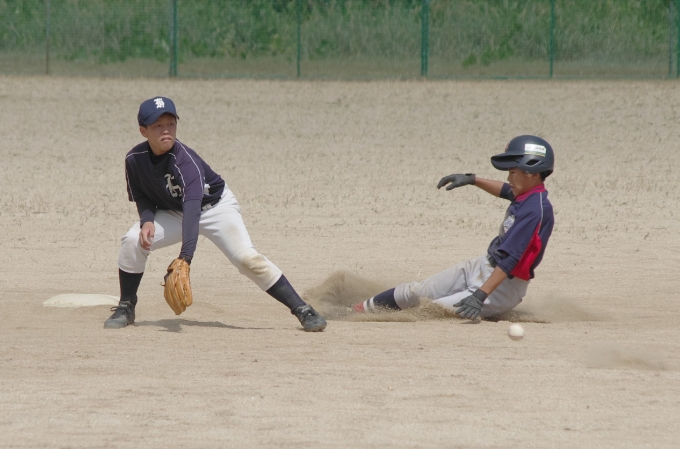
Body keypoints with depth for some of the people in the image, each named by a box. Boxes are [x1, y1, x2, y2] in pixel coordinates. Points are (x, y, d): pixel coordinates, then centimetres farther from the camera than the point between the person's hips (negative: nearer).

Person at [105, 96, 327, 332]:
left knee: (246, 257, -22)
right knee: (133, 241, -19)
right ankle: (125, 308, 2)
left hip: (215, 206, -4)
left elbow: (192, 207, -47)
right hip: (172, 212, 4)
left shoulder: (185, 160, -35)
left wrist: (185, 257, -59)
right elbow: (141, 196, 0)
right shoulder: (135, 159, -19)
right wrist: (147, 220, -24)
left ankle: (302, 310, -15)